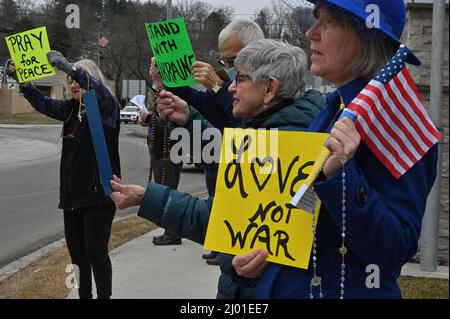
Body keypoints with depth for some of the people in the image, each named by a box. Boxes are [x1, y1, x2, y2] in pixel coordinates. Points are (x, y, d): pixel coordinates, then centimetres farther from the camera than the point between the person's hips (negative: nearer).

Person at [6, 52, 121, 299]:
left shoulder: (107, 106, -8)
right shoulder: (71, 108, 13)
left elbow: (99, 91, -29)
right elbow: (42, 103, 16)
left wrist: (67, 66, -39)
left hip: (99, 193, -7)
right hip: (72, 193, 7)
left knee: (95, 250, -8)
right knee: (75, 249, 10)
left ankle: (104, 296, 4)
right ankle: (84, 295, 21)